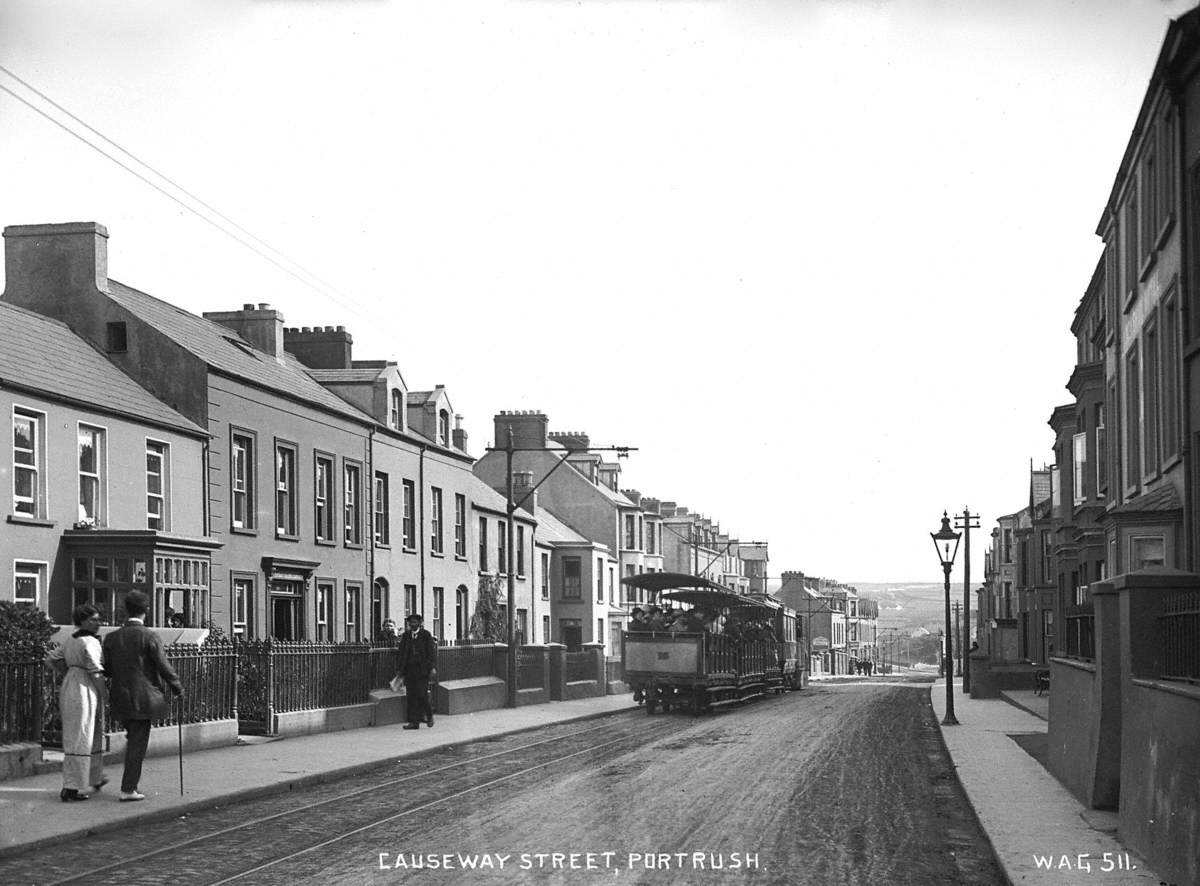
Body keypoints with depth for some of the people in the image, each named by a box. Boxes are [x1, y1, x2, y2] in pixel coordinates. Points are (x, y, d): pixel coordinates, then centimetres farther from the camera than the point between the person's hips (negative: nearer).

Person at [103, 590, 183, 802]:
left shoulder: (112, 637, 3)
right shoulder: (149, 636, -12)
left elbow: (106, 669, 7)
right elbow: (164, 666, -11)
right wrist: (177, 689, 2)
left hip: (120, 697, 5)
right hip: (143, 697, -5)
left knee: (133, 740, 21)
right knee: (138, 743, 0)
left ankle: (130, 785, 23)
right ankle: (128, 789, -1)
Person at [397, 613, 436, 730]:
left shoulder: (426, 635, 2)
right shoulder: (405, 636, 11)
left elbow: (431, 652, -1)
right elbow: (402, 653, 12)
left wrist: (432, 667, -10)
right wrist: (401, 669, 7)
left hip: (422, 670, -4)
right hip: (409, 670, 4)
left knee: (422, 695, -9)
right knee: (411, 696, 1)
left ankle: (429, 715, 15)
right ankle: (414, 722, 5)